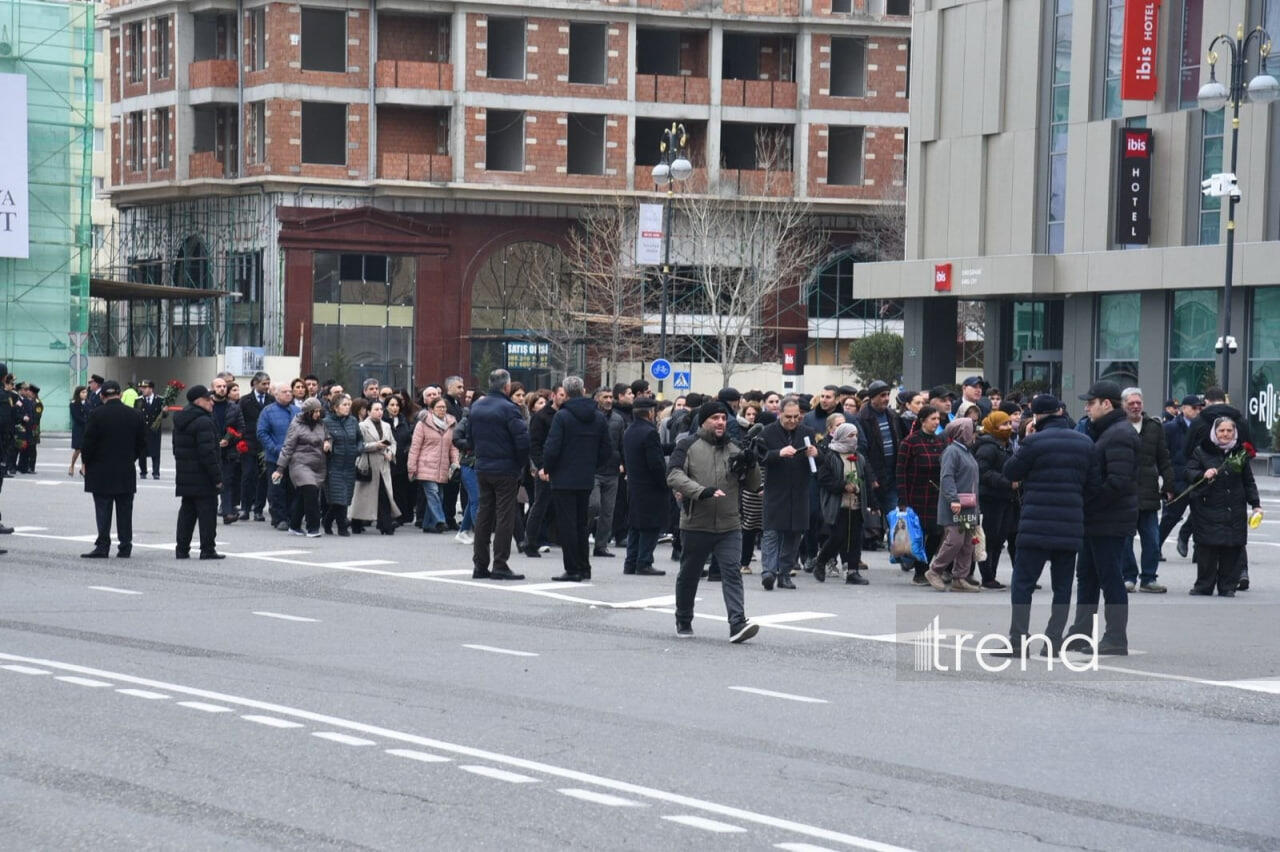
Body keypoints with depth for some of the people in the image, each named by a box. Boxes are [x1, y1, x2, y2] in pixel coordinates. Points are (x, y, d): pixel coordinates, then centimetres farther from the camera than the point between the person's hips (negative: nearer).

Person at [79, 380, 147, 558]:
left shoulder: (97, 414, -9)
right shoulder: (135, 415, 1)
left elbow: (89, 441, -8)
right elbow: (142, 443, 7)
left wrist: (85, 462, 5)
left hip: (101, 471, -3)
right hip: (126, 473, 3)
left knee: (103, 510, 0)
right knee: (124, 510, 7)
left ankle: (102, 546, -4)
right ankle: (125, 547, 8)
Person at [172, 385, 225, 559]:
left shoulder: (180, 420, 13)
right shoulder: (203, 422, -17)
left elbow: (177, 448, 19)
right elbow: (208, 452, -21)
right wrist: (217, 477, -17)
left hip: (185, 477, 9)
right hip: (202, 478, -9)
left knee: (187, 512, 13)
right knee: (207, 512, -3)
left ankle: (182, 549, 13)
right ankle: (207, 549, -2)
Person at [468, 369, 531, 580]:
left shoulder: (476, 407, 6)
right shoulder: (508, 409, -15)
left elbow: (471, 437, 14)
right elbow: (523, 441, -17)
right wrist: (522, 464, -2)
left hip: (482, 469, 7)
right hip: (505, 470, -6)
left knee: (483, 515, 12)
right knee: (505, 516, -2)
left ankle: (480, 565, 14)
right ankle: (500, 566, -3)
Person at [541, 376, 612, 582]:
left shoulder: (562, 416, -12)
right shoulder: (599, 417, 6)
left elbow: (552, 448, -16)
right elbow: (606, 450, 8)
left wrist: (547, 469, -1)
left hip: (564, 479, -6)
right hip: (587, 480, 6)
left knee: (566, 524, -1)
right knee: (581, 523, 16)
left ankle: (572, 570, -3)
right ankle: (584, 567, 18)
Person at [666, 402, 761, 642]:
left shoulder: (734, 449, 12)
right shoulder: (688, 446, -1)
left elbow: (753, 485, 15)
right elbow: (674, 475, -14)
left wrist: (751, 465, -7)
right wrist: (702, 491, -27)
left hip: (729, 526, 2)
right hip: (695, 525, -2)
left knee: (733, 574, -11)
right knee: (689, 575, 12)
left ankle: (738, 623, -20)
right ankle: (683, 622, 29)